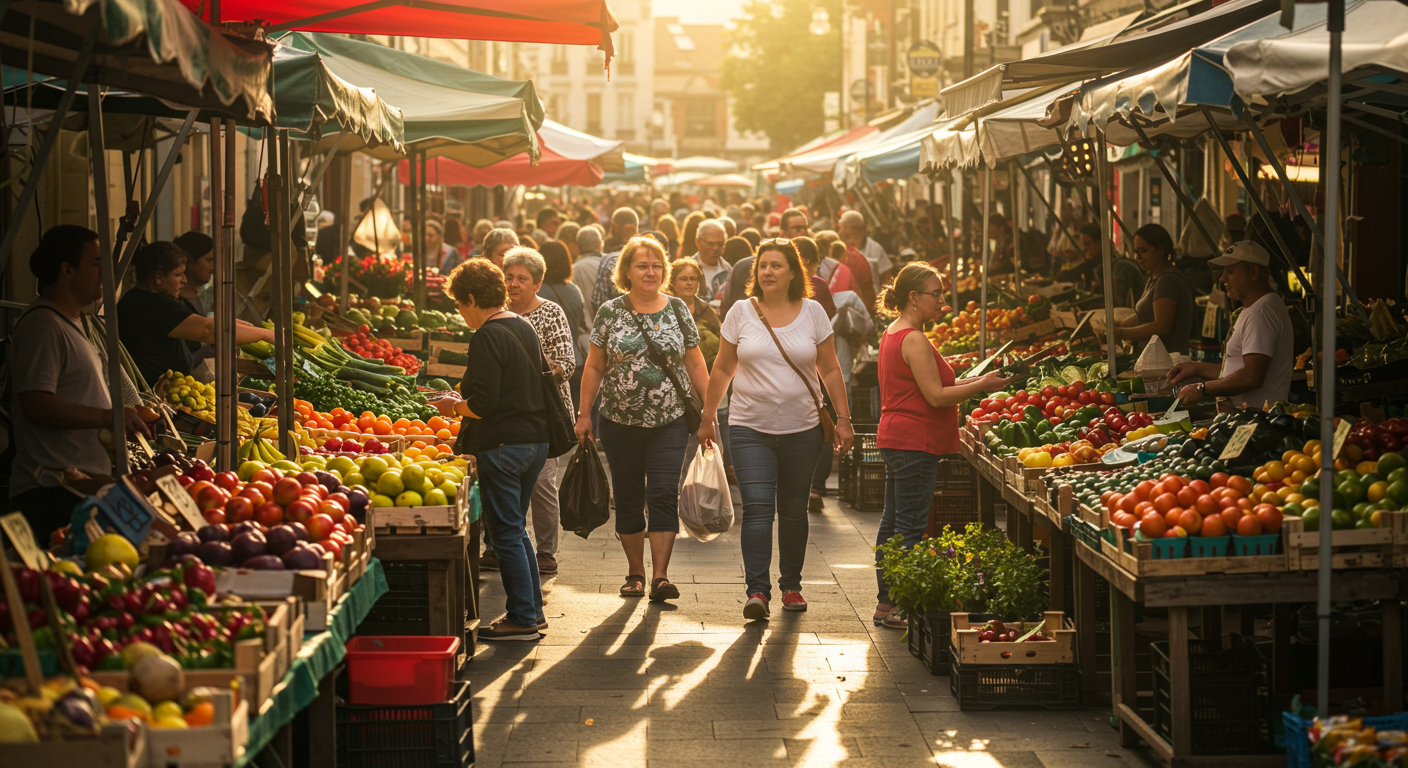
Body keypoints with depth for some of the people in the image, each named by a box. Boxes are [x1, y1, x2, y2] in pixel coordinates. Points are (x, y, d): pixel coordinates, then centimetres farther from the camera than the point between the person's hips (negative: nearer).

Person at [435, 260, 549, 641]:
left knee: (505, 533, 0)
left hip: (503, 445, -9)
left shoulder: (487, 337, -16)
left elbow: (483, 403, -22)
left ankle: (522, 618, 3)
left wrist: (453, 406, -2)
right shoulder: (525, 328, 11)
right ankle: (532, 610, 24)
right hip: (536, 439, 9)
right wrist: (466, 401, 21)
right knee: (515, 528, 20)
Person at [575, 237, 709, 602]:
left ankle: (660, 576, -10)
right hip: (620, 421, 1)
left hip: (669, 421, 0)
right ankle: (635, 573, 20)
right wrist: (583, 414, 2)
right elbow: (594, 367, 5)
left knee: (664, 495, -9)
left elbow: (695, 365, 8)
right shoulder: (610, 312, 1)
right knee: (628, 499, 7)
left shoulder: (678, 310, 4)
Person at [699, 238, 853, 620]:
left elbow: (829, 370, 7)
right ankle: (757, 591, -17)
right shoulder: (741, 312, 2)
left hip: (802, 428, 1)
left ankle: (791, 585, 24)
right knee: (757, 507, -14)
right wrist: (707, 417, 10)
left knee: (793, 510, 9)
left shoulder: (812, 312, 3)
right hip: (750, 427, -1)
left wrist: (843, 418, 3)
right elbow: (722, 370, 9)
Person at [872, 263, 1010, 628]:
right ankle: (901, 606, -4)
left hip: (894, 440, 10)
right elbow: (935, 396, -18)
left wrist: (973, 383, 16)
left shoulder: (892, 334, 15)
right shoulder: (913, 339, -17)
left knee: (892, 524, 13)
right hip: (915, 443, -10)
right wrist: (981, 386, -10)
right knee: (909, 529, -6)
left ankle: (886, 603, 19)